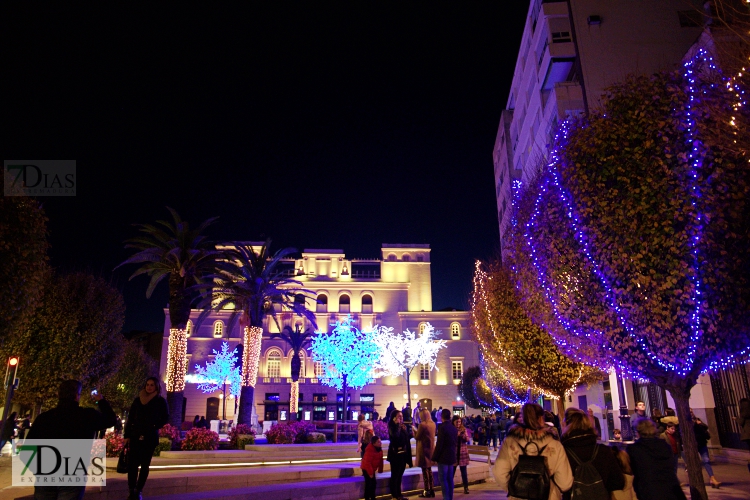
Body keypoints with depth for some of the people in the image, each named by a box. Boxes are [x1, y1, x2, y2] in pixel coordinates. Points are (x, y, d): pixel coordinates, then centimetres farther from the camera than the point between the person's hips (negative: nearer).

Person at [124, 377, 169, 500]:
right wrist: (127, 435, 3)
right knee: (132, 464, -3)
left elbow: (165, 419, 3)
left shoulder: (161, 401, 0)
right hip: (135, 436, 2)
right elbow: (130, 418, 8)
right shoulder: (138, 400, 6)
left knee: (145, 465, 4)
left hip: (150, 438, -2)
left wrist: (154, 427, -9)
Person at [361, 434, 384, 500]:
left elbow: (380, 459, 6)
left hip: (372, 468, 9)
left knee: (373, 483, 12)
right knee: (369, 483, -10)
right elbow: (367, 462, -27)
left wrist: (380, 469, 4)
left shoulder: (379, 449, -1)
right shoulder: (370, 450, -28)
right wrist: (370, 473, -25)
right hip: (366, 468, -9)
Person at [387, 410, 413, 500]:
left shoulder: (404, 427, 9)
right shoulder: (392, 427, -10)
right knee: (395, 475, -1)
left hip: (403, 454, 7)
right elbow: (395, 436, -29)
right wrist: (397, 425, -25)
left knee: (399, 475, 15)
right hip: (395, 454, -7)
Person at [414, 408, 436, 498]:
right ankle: (432, 490, 19)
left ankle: (427, 491, 5)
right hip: (431, 448, 8)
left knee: (425, 470, 1)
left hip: (424, 449, -7)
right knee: (429, 469, 16)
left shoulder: (422, 424, -19)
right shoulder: (433, 424, 4)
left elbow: (417, 437, -13)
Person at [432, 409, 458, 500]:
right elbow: (456, 443, 14)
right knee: (450, 479, 12)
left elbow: (439, 444, -18)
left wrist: (434, 457, -12)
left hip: (443, 457, -8)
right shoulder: (454, 428, 8)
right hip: (451, 456, 8)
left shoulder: (442, 427, -16)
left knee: (443, 479, -3)